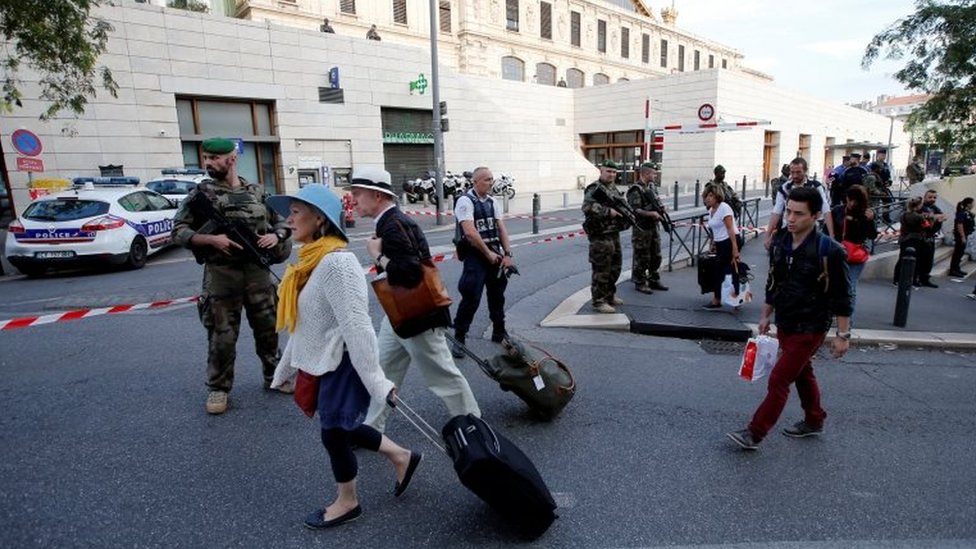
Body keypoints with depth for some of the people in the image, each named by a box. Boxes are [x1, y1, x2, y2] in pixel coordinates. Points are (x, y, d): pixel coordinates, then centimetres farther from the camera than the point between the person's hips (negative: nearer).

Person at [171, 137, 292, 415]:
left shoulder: (256, 192, 7)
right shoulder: (201, 192, -1)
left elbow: (280, 222, 15)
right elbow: (178, 231, -3)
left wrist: (276, 236, -7)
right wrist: (211, 240, -18)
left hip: (258, 272, 3)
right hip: (221, 274, -2)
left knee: (269, 328, 12)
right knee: (222, 336, 4)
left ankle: (274, 377, 29)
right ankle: (219, 388, 20)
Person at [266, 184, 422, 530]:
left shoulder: (337, 261, -23)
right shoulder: (312, 259, 8)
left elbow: (356, 324, -28)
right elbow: (302, 322, 15)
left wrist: (375, 379, -28)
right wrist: (286, 367, 21)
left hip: (342, 365, -9)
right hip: (322, 363, 9)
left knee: (333, 433, 7)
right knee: (340, 428, 18)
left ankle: (347, 502, 32)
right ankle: (401, 457, 35)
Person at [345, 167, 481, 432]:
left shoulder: (394, 225, -23)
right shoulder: (389, 222, 7)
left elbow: (409, 273, -33)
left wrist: (377, 255, -23)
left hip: (417, 317, -10)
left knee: (442, 375, 6)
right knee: (383, 372, 18)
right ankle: (371, 429, 33)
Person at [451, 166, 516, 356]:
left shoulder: (491, 201, 11)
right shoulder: (465, 201, -12)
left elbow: (501, 228, 8)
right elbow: (470, 232, -20)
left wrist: (507, 254, -2)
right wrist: (488, 253, -15)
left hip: (495, 254, 8)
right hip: (475, 255, -7)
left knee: (497, 294, 16)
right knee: (471, 298, -10)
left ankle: (499, 333, 32)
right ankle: (459, 339, 2)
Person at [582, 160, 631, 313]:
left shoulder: (613, 188, 16)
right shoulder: (595, 188, -12)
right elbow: (587, 207, -27)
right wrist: (608, 211, -29)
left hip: (614, 234, 9)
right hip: (600, 236, -9)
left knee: (615, 267, 18)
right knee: (601, 270, -4)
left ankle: (609, 295, 33)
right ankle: (598, 302, 4)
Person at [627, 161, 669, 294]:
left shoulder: (652, 186, 12)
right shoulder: (635, 190, -15)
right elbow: (634, 211, -23)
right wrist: (651, 214, -25)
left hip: (654, 227, 9)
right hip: (642, 229, -8)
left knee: (656, 256, 14)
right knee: (642, 258, 0)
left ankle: (654, 281, 26)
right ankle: (640, 283, 11)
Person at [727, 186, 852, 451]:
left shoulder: (829, 250, -20)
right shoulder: (779, 241, 0)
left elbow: (842, 296, -15)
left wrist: (842, 334, -13)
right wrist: (766, 315, 16)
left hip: (810, 329, -7)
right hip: (784, 324, 7)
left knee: (779, 380, -6)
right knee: (802, 373, 23)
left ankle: (754, 434, 2)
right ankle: (814, 421, 42)